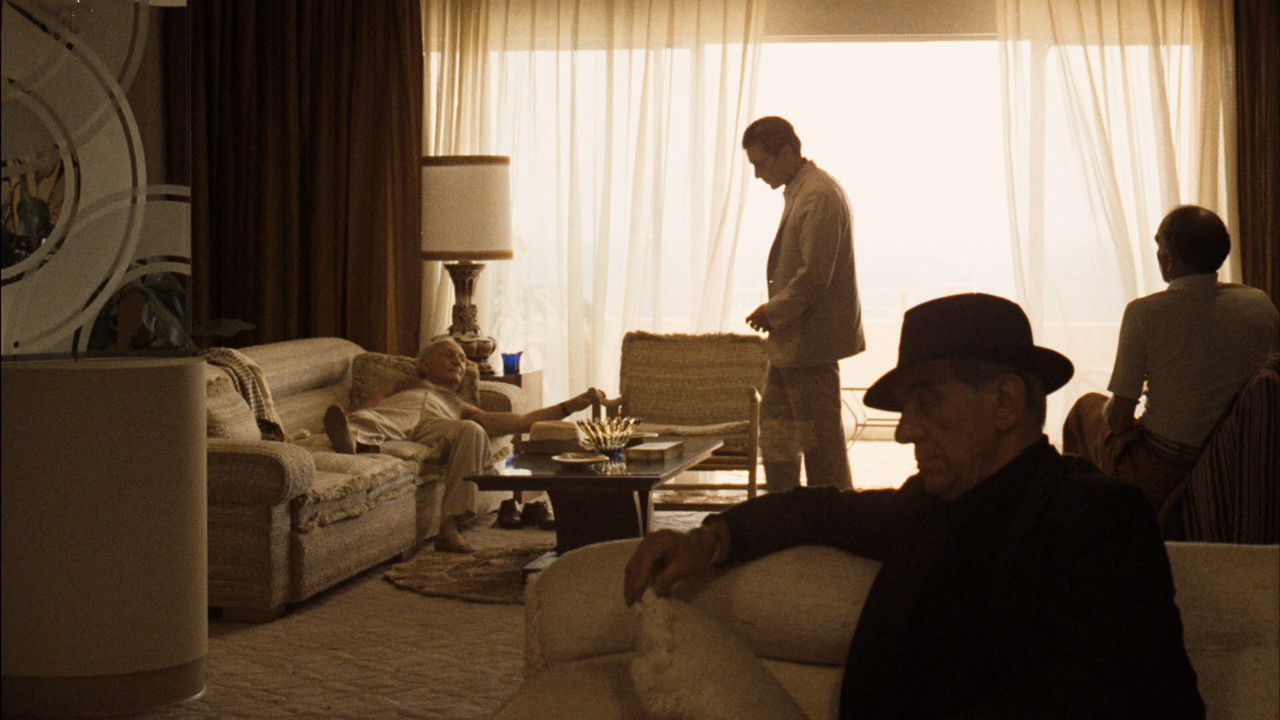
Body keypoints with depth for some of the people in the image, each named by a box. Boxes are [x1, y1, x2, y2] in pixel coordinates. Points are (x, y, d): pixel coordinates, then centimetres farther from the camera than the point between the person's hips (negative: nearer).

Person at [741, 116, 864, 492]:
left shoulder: (819, 195, -19)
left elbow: (814, 275, -24)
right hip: (791, 338, 11)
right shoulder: (798, 190, 13)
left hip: (812, 339, -11)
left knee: (819, 434, -3)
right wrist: (775, 313, 8)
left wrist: (774, 311, -12)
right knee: (774, 418, 19)